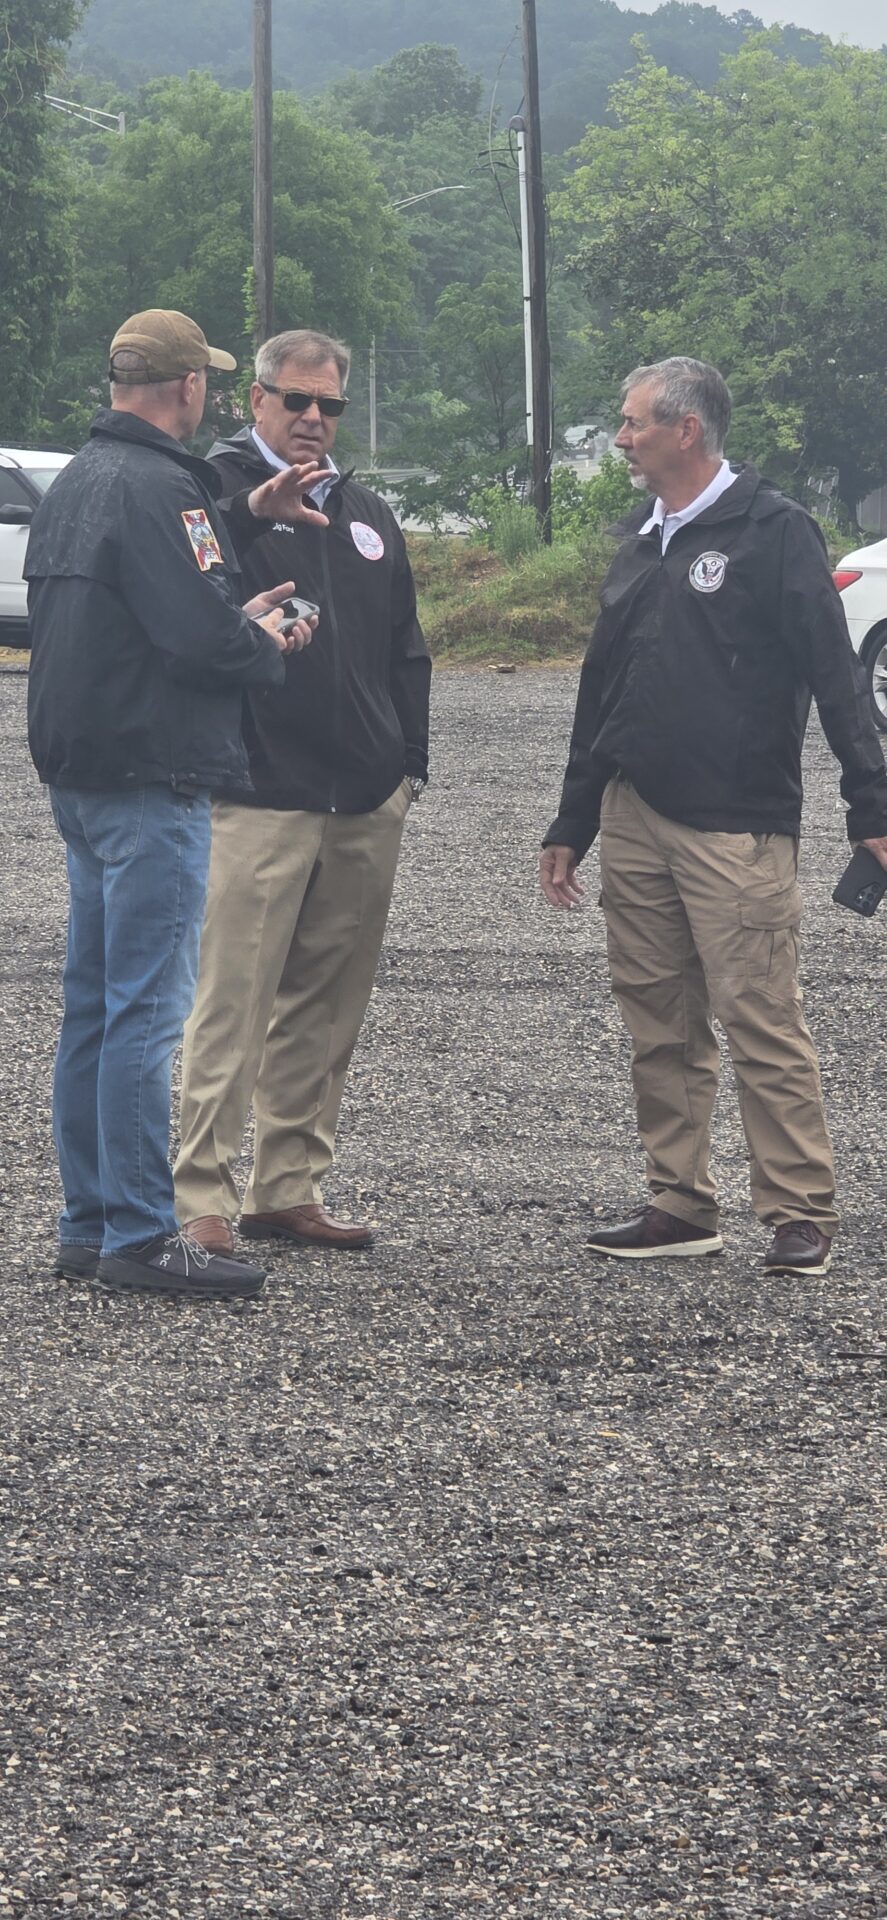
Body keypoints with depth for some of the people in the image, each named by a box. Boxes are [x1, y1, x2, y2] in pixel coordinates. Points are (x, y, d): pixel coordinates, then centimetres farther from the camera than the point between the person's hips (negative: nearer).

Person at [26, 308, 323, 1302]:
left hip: (79, 777, 10)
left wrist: (236, 621, 13)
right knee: (146, 1010, -7)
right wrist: (268, 645, -2)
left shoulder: (74, 482, 15)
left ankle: (89, 1222, 19)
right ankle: (141, 1235, -5)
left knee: (94, 1005, 13)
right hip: (150, 785, -10)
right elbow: (200, 635, -23)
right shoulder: (155, 488, -16)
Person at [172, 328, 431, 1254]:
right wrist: (254, 509, -34)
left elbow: (405, 649, 23)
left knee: (325, 1008, 10)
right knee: (233, 1003, -10)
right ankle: (201, 1199, -7)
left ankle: (288, 1190, 17)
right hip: (262, 796, -6)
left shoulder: (366, 513, 19)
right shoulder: (220, 488, -1)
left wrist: (409, 763, 17)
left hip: (366, 804, 7)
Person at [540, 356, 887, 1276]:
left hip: (735, 825, -7)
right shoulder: (640, 541, 17)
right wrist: (571, 824, 23)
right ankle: (681, 1204, 16)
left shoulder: (772, 531, -4)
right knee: (660, 1025, 8)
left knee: (761, 1018, -9)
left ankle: (800, 1211, -4)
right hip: (633, 820, 7)